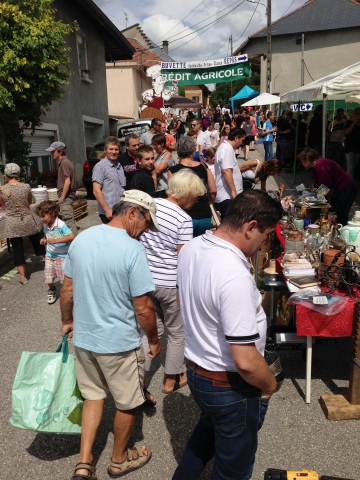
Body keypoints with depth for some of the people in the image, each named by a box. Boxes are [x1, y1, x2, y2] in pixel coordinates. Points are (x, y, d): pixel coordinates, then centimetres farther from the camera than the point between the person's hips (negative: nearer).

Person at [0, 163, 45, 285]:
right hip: (27, 221, 1)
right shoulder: (26, 187, -7)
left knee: (17, 249, 7)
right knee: (38, 243, 20)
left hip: (12, 224, -1)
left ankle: (22, 277, 14)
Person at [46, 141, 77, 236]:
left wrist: (62, 197, -17)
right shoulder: (63, 162, 16)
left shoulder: (64, 162, -14)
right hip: (68, 197, 10)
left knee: (69, 222, -7)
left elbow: (67, 181, -21)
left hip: (66, 197, -10)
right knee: (71, 222, 15)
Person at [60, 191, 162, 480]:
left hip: (84, 337, 6)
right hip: (120, 343, -6)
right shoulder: (132, 249, -23)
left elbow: (67, 289, 5)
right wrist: (154, 340, -4)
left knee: (93, 395, 25)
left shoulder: (81, 239, -3)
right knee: (127, 403, 18)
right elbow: (143, 308, -20)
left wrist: (68, 321, 20)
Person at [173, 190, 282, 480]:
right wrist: (269, 385, -12)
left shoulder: (191, 249, -6)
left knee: (208, 430, 35)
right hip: (230, 387, -8)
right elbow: (246, 362, -31)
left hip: (196, 369, 8)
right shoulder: (235, 276, -34)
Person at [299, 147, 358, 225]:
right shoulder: (317, 166, 13)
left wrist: (328, 200, -4)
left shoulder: (319, 166, -18)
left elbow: (330, 186, -19)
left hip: (346, 189, -10)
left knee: (341, 220, -7)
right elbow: (316, 187, 21)